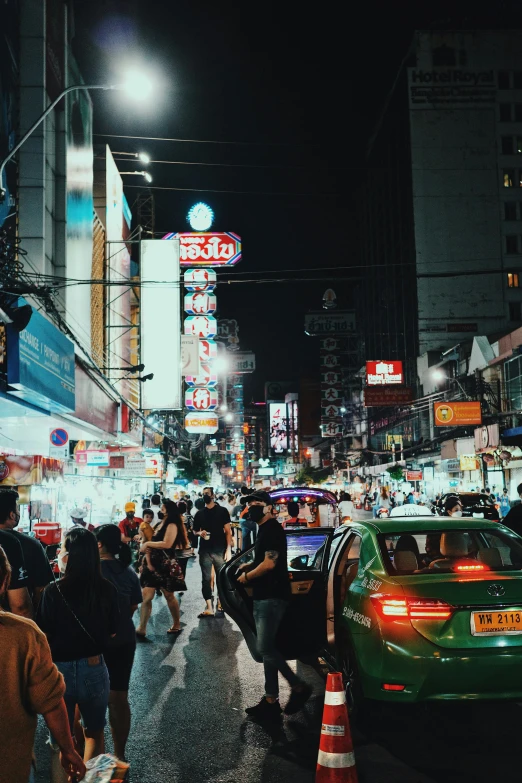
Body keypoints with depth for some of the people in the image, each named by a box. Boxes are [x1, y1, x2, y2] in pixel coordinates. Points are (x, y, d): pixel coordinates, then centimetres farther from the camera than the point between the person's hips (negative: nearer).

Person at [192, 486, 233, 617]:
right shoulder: (199, 514, 11)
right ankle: (209, 607, -1)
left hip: (220, 550, -3)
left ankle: (220, 602, 19)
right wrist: (199, 533, -5)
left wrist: (228, 549, -10)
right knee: (206, 579, -1)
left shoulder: (222, 511, 1)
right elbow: (194, 530, 20)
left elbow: (228, 531, -2)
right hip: (205, 550, 3)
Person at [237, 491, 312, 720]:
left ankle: (298, 687, 0)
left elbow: (269, 564, -21)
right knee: (267, 649, 10)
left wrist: (247, 576, -8)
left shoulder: (272, 530, -14)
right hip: (263, 597, 10)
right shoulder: (264, 529, 16)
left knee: (266, 648, -11)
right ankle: (271, 701, 15)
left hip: (272, 597, -10)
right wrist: (250, 565, 12)